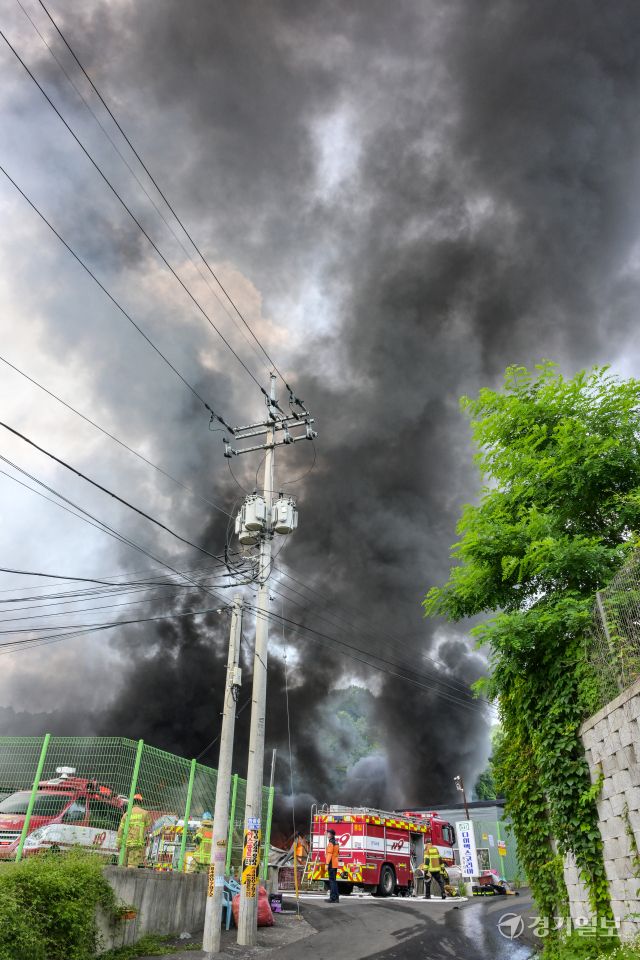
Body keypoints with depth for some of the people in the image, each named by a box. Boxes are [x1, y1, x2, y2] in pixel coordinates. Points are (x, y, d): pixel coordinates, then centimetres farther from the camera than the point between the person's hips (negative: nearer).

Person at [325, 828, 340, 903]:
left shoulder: (331, 843, -13)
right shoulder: (336, 843, 16)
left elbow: (329, 854, -21)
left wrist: (327, 864, -22)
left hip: (331, 865, -10)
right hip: (335, 865, 10)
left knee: (332, 881, -7)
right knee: (334, 880, 15)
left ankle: (333, 898, -7)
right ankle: (336, 897, 19)